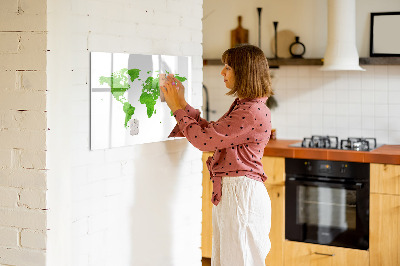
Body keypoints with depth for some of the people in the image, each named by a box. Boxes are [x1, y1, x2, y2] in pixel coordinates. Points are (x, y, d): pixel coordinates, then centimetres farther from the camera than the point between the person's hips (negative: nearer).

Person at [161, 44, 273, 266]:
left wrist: (178, 108, -7)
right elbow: (210, 131, 17)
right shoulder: (242, 106, 14)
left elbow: (204, 139, -19)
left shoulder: (253, 112, -19)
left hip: (241, 193, -10)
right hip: (228, 192, 10)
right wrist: (182, 103, 14)